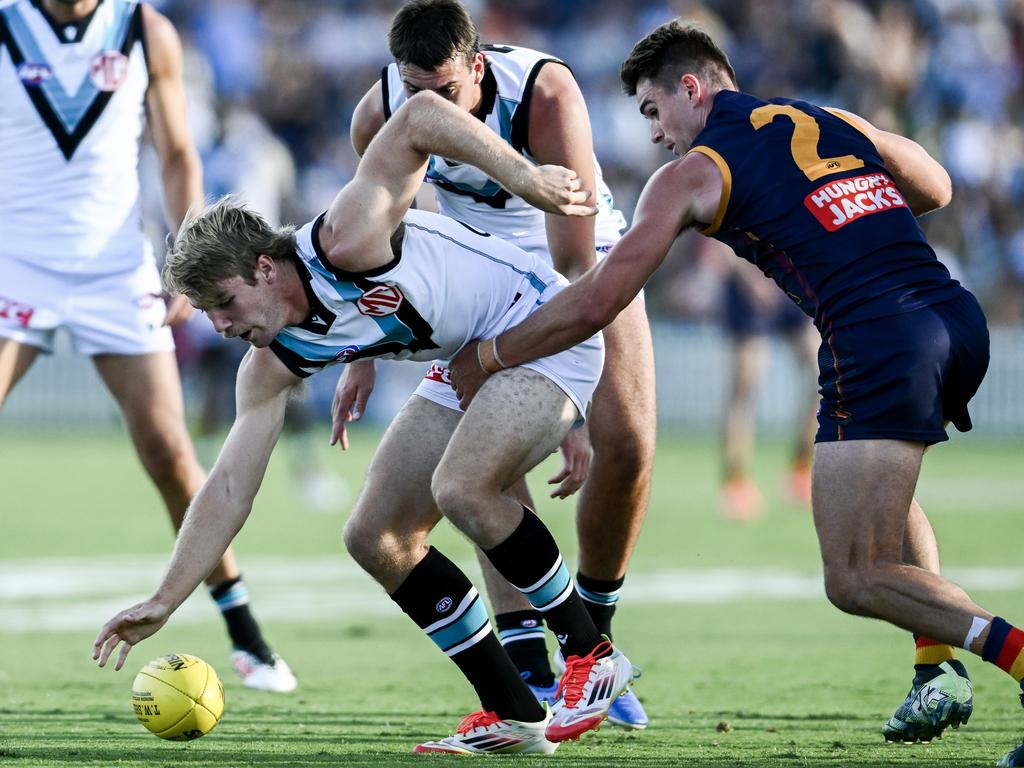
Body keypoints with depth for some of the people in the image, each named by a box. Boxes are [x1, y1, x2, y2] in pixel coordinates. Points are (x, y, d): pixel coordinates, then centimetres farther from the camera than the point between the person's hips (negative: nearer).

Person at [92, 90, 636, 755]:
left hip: (543, 327, -9)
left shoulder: (341, 245, -27)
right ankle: (511, 715, 2)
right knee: (376, 539, 0)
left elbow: (421, 115, -31)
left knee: (461, 488, -30)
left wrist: (524, 177, -32)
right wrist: (164, 602, -6)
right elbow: (230, 488, -2)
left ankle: (591, 655, -13)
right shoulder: (274, 364, -4)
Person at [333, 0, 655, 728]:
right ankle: (531, 673, -19)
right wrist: (363, 354, 3)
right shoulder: (379, 115, -23)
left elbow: (574, 264, -35)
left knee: (626, 445, -15)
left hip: (584, 258, -2)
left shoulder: (545, 94, -36)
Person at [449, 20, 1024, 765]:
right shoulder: (836, 122, 23)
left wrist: (486, 357, 20)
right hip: (960, 317, 7)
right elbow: (936, 188, 38)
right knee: (883, 481, 34)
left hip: (877, 345, -7)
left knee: (856, 580, -3)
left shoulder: (694, 171, 7)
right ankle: (941, 671, 18)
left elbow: (596, 302, 7)